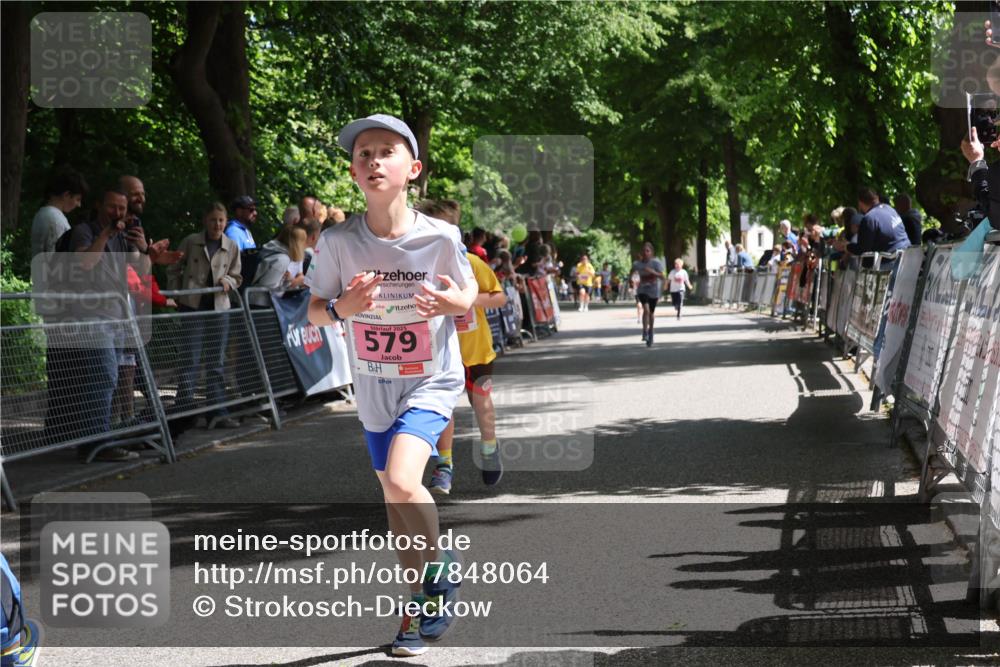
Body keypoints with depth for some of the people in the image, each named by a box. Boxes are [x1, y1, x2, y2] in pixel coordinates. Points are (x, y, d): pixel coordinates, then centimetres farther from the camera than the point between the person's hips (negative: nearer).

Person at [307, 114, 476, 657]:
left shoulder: (441, 237, -15)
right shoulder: (338, 242, -12)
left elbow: (468, 293, 3)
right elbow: (314, 310, 0)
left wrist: (457, 303, -20)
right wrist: (342, 308, -22)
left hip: (431, 381, -3)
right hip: (373, 388, 3)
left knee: (401, 482, -26)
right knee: (395, 501, 14)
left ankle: (441, 571, 0)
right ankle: (421, 609, 33)